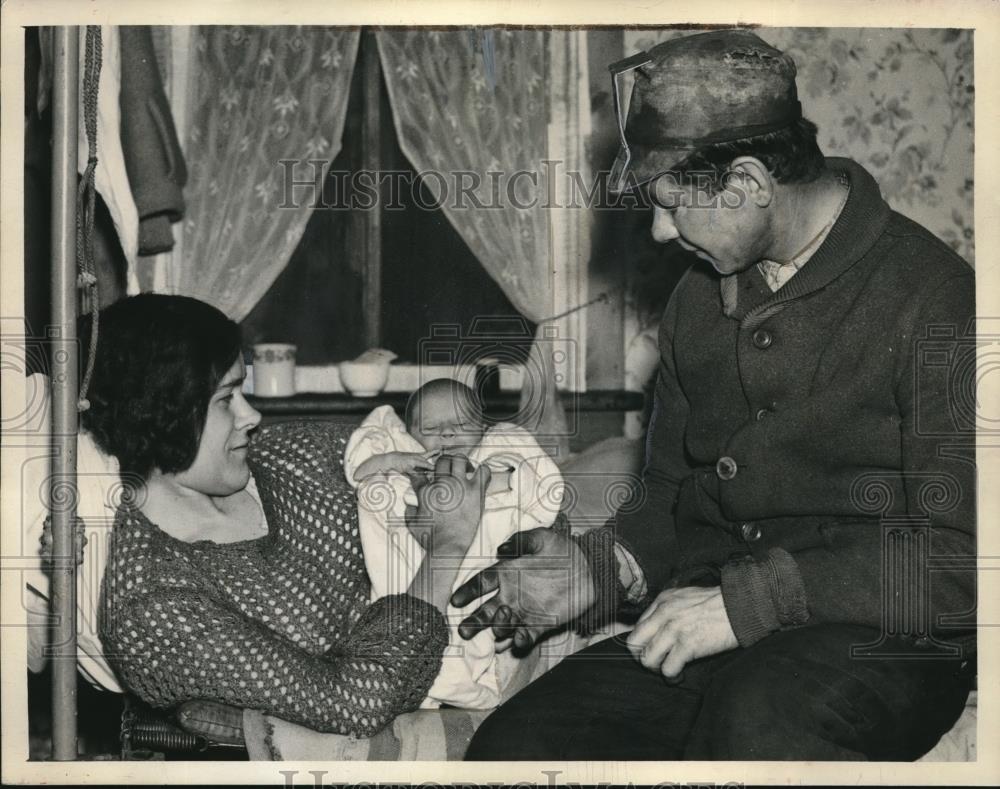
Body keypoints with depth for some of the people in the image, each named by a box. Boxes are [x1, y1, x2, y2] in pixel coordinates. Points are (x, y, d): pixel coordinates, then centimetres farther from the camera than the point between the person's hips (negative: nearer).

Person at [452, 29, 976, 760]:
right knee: (510, 744, -15)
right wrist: (599, 568, 3)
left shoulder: (932, 299, -9)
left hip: (883, 642, -6)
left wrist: (750, 599, -19)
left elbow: (959, 556, -15)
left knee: (757, 722, -38)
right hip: (712, 642, 6)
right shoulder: (700, 298, 15)